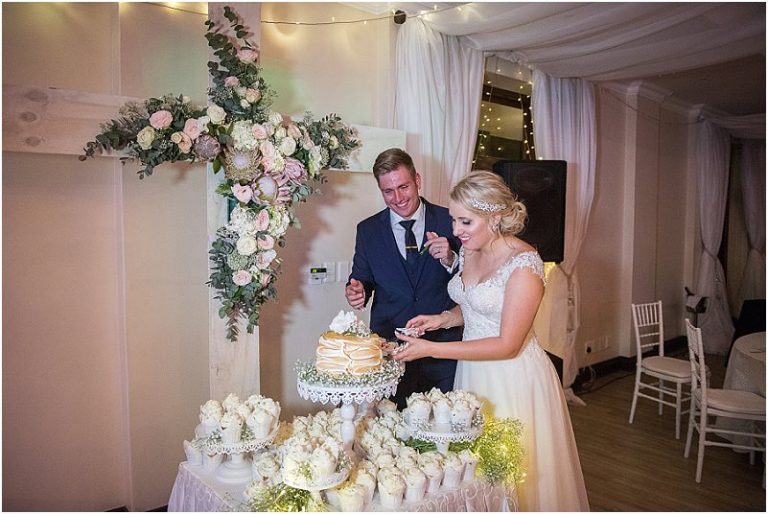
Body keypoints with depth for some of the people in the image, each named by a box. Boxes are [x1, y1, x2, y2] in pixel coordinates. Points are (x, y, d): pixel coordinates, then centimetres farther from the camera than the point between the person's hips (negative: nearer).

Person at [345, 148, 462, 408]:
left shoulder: (450, 221, -3)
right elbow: (362, 278, 9)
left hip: (444, 347, 0)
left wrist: (450, 260, -20)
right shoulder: (367, 230, 2)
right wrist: (357, 290, -13)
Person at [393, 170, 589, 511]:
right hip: (473, 371, 7)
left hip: (513, 378, -7)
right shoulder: (469, 252, 1)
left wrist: (431, 350, -22)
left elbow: (507, 345, -21)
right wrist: (442, 318, -3)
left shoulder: (524, 265, -21)